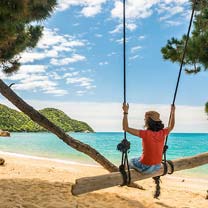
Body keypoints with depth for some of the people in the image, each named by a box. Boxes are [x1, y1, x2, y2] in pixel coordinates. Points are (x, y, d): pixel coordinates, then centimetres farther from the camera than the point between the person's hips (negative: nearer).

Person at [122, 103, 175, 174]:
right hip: (157, 167, 5)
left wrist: (125, 112, -20)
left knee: (130, 161, 25)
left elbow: (126, 128, -23)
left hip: (146, 167, -5)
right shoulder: (162, 133, -9)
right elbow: (171, 126, 14)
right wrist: (172, 112, 19)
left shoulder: (146, 133, -24)